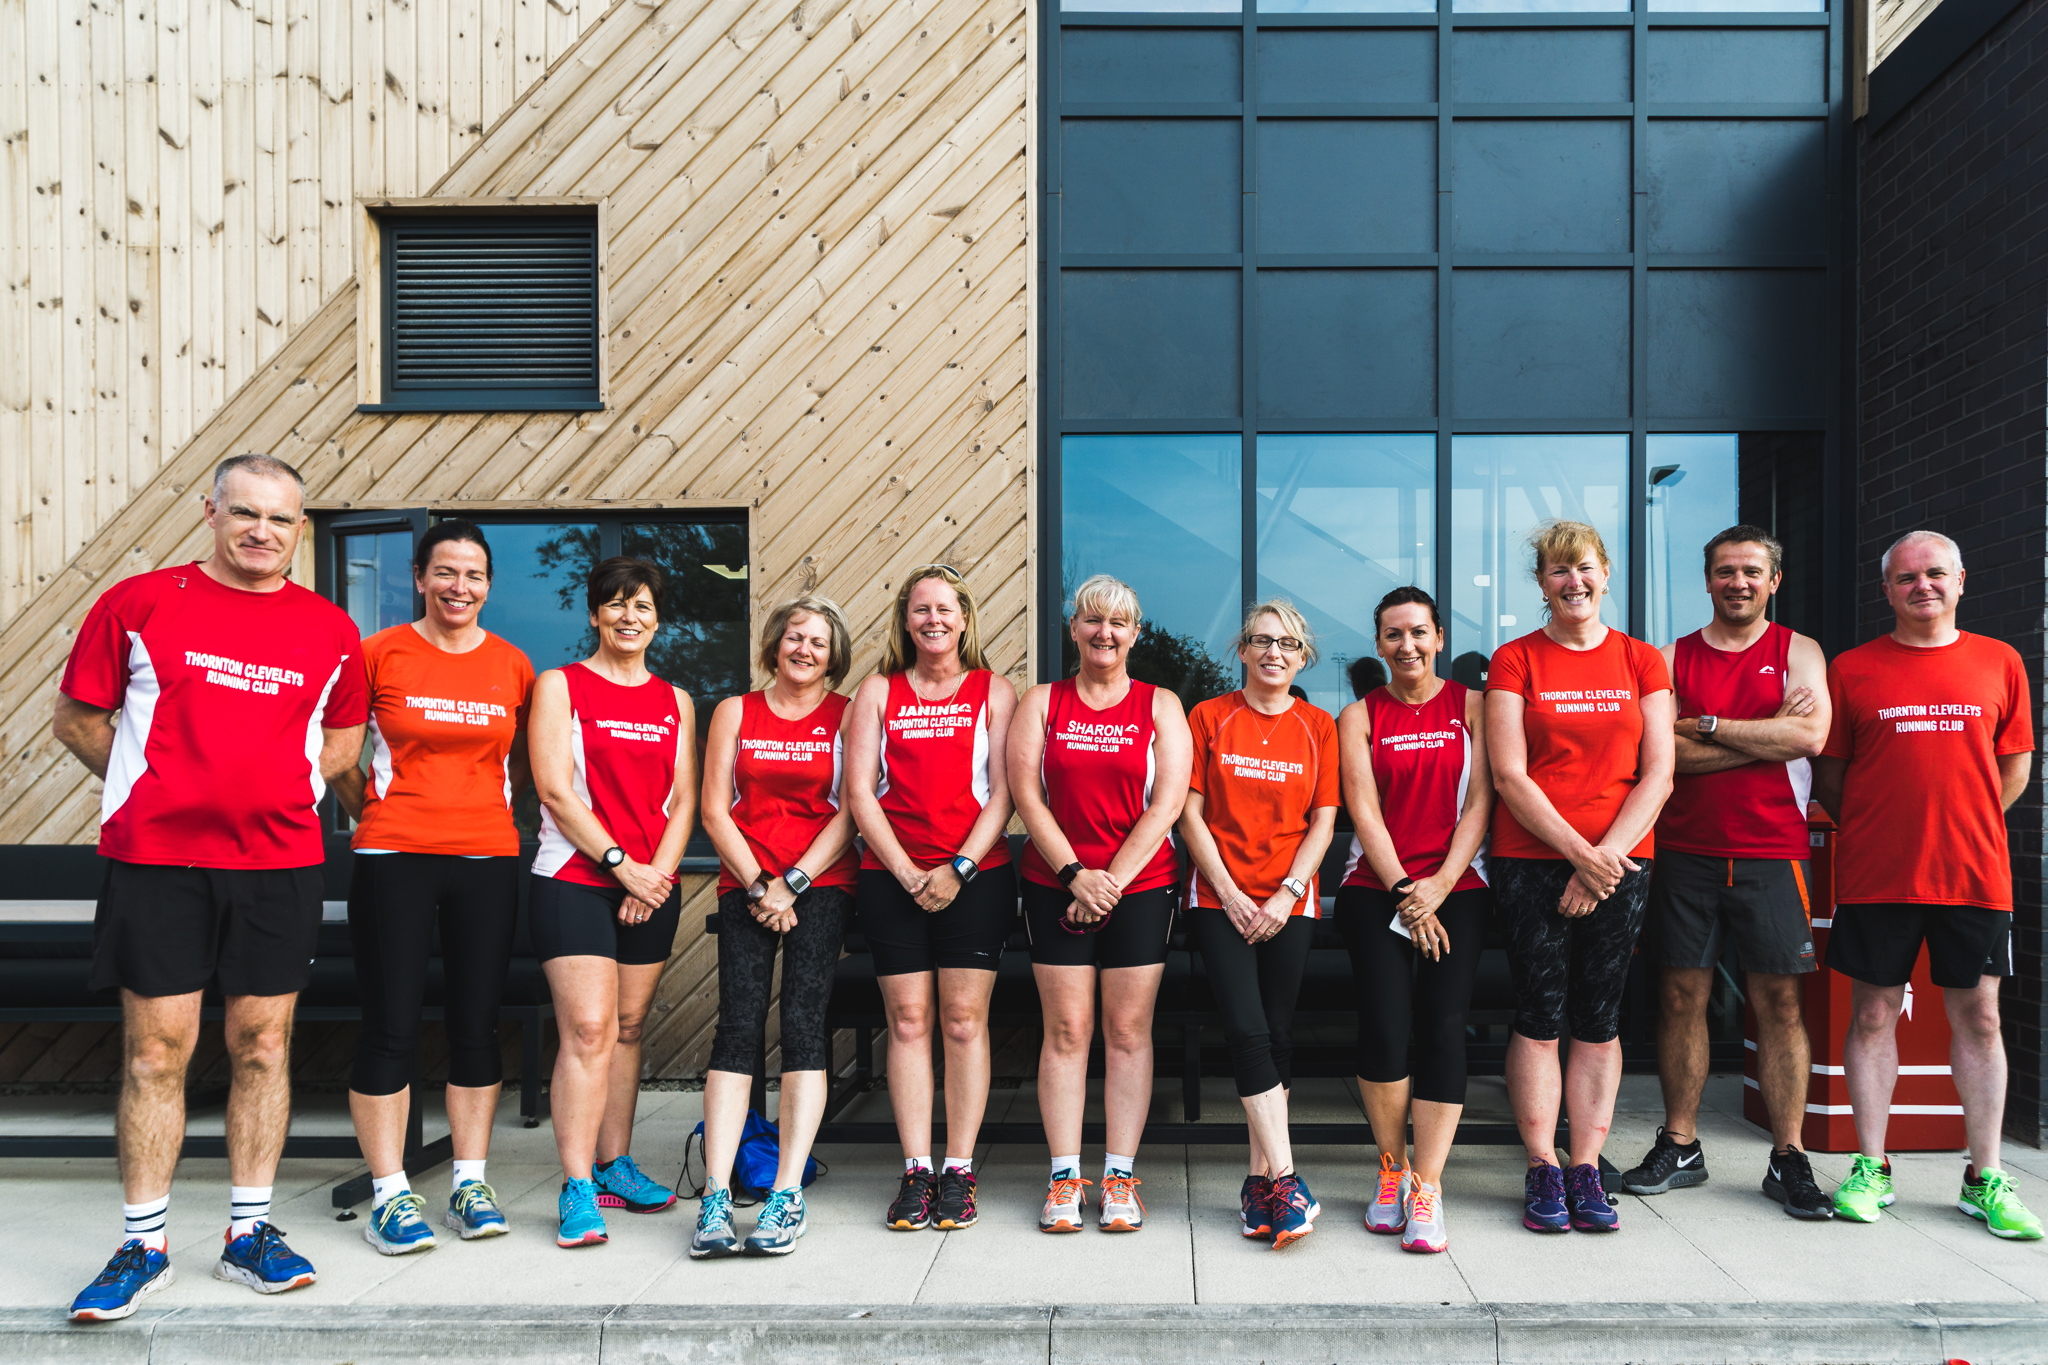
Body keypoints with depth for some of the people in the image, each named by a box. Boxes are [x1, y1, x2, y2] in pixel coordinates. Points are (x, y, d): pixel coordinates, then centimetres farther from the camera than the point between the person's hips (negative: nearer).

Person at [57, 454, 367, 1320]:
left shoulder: (330, 631, 6)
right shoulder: (138, 603, 2)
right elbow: (76, 719, 8)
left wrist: (285, 788, 6)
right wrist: (166, 789, 3)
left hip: (280, 864, 2)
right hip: (154, 860, -1)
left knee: (263, 1045, 7)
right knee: (155, 1051, 2)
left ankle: (249, 1233, 21)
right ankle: (143, 1246, 17)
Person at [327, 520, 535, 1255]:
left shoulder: (513, 666, 6)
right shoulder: (380, 654, -1)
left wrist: (486, 803, 10)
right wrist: (366, 807, 6)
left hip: (487, 861, 3)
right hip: (394, 858, -2)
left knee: (476, 1024, 7)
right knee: (391, 1027, 0)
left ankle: (470, 1184, 19)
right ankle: (389, 1195, 12)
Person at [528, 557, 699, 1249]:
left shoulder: (674, 700, 14)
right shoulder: (560, 685, 2)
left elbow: (683, 799, 9)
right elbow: (555, 788, -8)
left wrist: (659, 871, -6)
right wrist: (620, 864, -12)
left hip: (652, 886, 4)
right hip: (574, 881, -4)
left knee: (626, 1028, 9)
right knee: (587, 1029, -11)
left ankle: (614, 1165, 21)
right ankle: (578, 1190, -7)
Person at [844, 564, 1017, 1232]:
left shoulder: (995, 692, 8)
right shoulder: (878, 692, 11)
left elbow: (1003, 792, 0)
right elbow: (859, 789, 3)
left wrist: (959, 868, -10)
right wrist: (906, 871, -7)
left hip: (976, 875, -1)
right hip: (891, 876, 1)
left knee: (964, 1020, -1)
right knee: (908, 1021, 2)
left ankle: (959, 1171, 8)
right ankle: (916, 1171, 9)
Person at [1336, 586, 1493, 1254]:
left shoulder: (1472, 706, 9)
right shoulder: (1359, 716, 9)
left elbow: (1478, 801, 1)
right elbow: (1364, 812, 1)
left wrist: (1440, 884, -10)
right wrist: (1404, 893, -9)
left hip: (1457, 887, 0)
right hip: (1376, 888, 0)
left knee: (1443, 1023, -12)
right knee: (1383, 1024, -14)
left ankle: (1426, 1188, -4)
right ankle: (1391, 1169, 7)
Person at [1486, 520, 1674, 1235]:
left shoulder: (1641, 661, 9)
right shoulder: (1515, 661, 3)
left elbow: (1657, 774, 3)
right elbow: (1509, 776, -5)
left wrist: (1607, 854, -8)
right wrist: (1578, 853, -12)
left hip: (1619, 861, 2)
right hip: (1532, 860, -2)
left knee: (1599, 1021, 5)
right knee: (1539, 1019, 0)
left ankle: (1586, 1171, 15)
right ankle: (1543, 1172, 11)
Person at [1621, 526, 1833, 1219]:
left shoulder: (1798, 652, 8)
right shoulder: (1673, 659, 9)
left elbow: (1810, 735, -10)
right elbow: (1665, 752, -6)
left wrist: (1709, 726, -8)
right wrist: (1766, 734, -9)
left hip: (1771, 855, -1)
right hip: (1685, 851, 1)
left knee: (1779, 1001, 1)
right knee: (1682, 995, 4)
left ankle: (1788, 1159, 11)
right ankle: (1679, 1147, 15)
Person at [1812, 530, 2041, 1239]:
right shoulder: (1851, 669, 3)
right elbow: (1827, 775, 6)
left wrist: (1962, 825, 6)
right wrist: (1878, 833, 2)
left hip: (1975, 873, 1)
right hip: (1875, 877, -1)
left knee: (1978, 1018, 6)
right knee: (1872, 1016, 4)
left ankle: (1985, 1179, 18)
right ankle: (1871, 1168, 15)